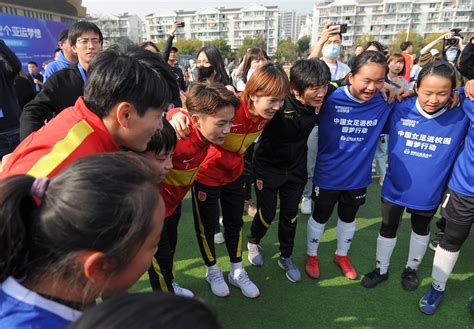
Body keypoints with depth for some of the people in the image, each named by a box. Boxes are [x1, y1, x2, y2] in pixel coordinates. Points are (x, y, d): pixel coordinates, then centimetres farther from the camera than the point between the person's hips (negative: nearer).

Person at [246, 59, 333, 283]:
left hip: (296, 168, 4)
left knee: (290, 214, 14)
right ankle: (253, 243, 43)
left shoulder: (321, 100, -17)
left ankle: (286, 257, 38)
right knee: (267, 213, 8)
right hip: (268, 167, -4)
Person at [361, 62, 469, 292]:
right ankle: (381, 270, 40)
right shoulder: (400, 109, -16)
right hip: (395, 186, 0)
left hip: (429, 191, 1)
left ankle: (411, 269, 49)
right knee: (388, 228, 16)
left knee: (421, 229, 24)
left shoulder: (461, 116, -17)